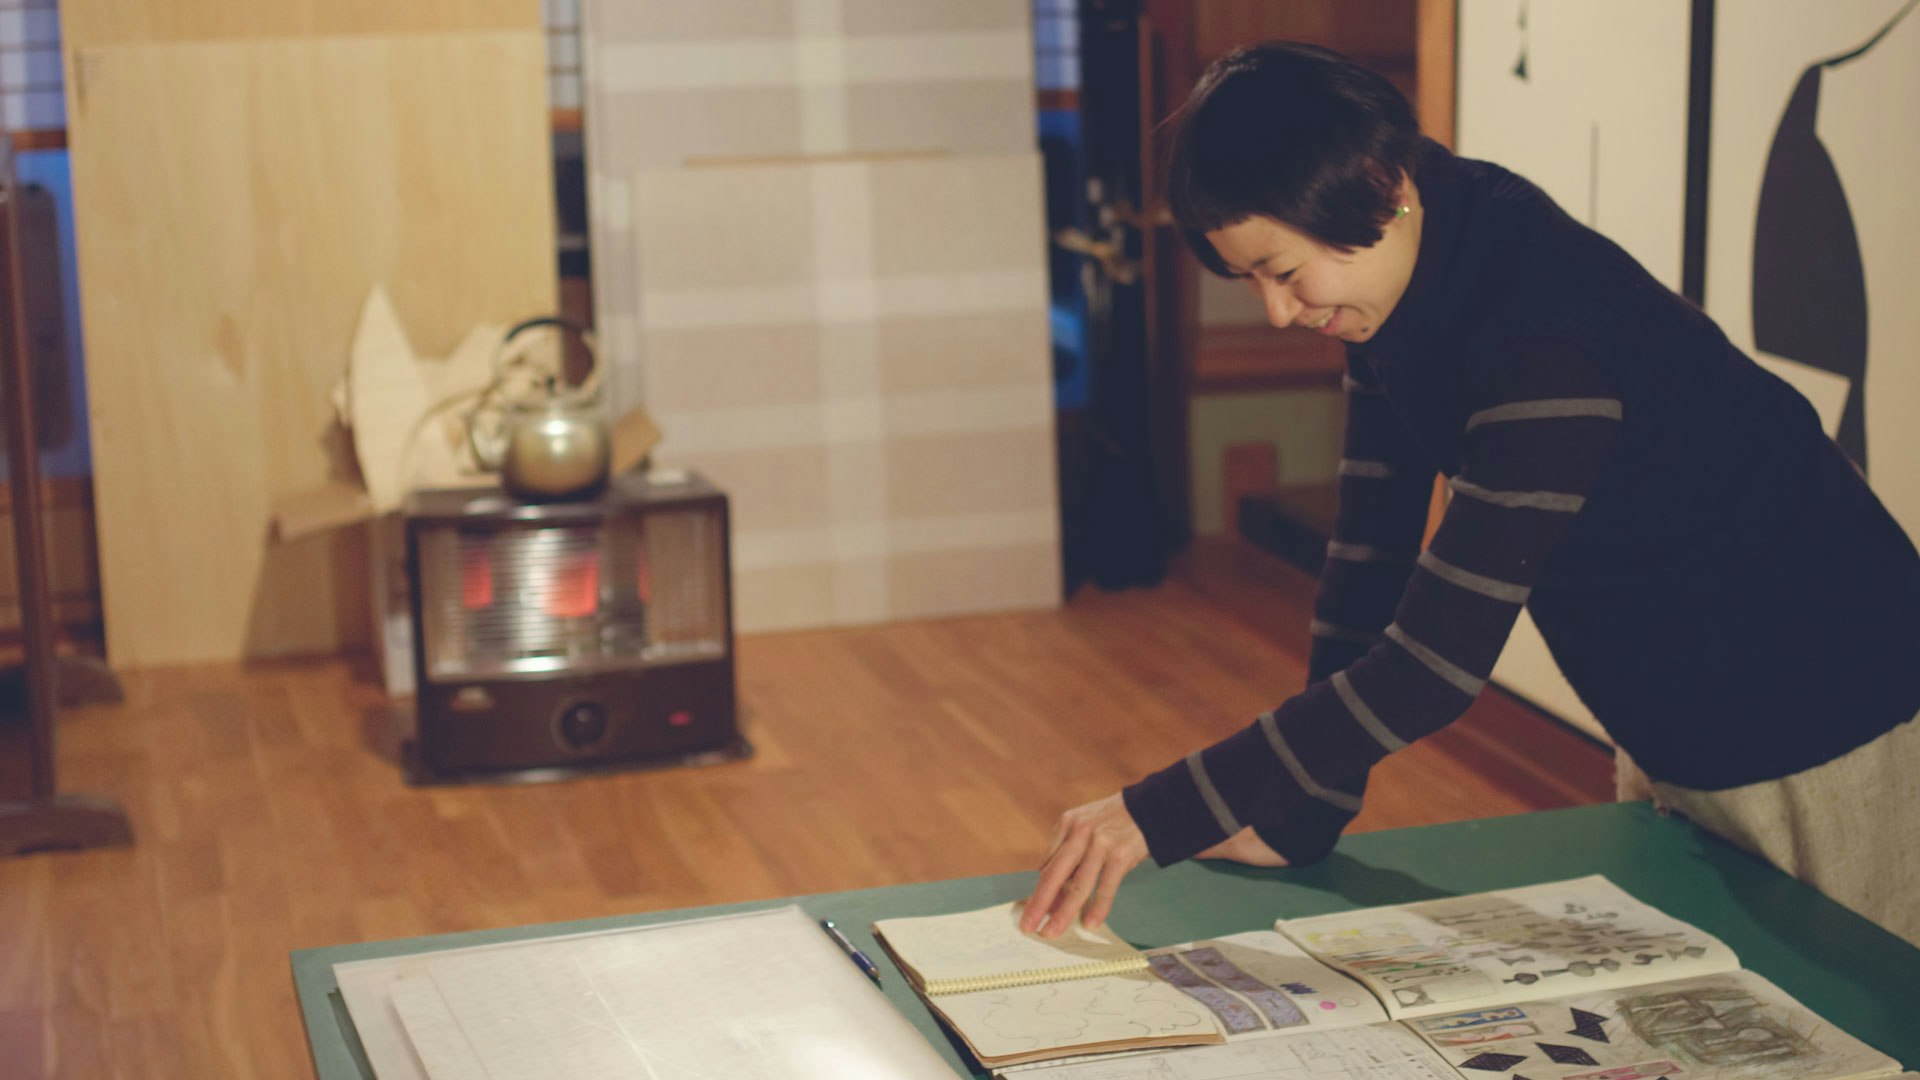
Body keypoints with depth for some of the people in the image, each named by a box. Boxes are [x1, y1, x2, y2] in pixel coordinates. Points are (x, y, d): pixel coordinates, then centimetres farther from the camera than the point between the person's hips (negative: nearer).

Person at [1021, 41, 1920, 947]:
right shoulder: (1398, 289, -5)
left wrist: (1159, 815, -34)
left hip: (1827, 737, -8)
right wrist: (1302, 815, -5)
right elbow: (1371, 548, -2)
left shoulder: (1544, 339, -33)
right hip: (1677, 736, 8)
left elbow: (1438, 658, -35)